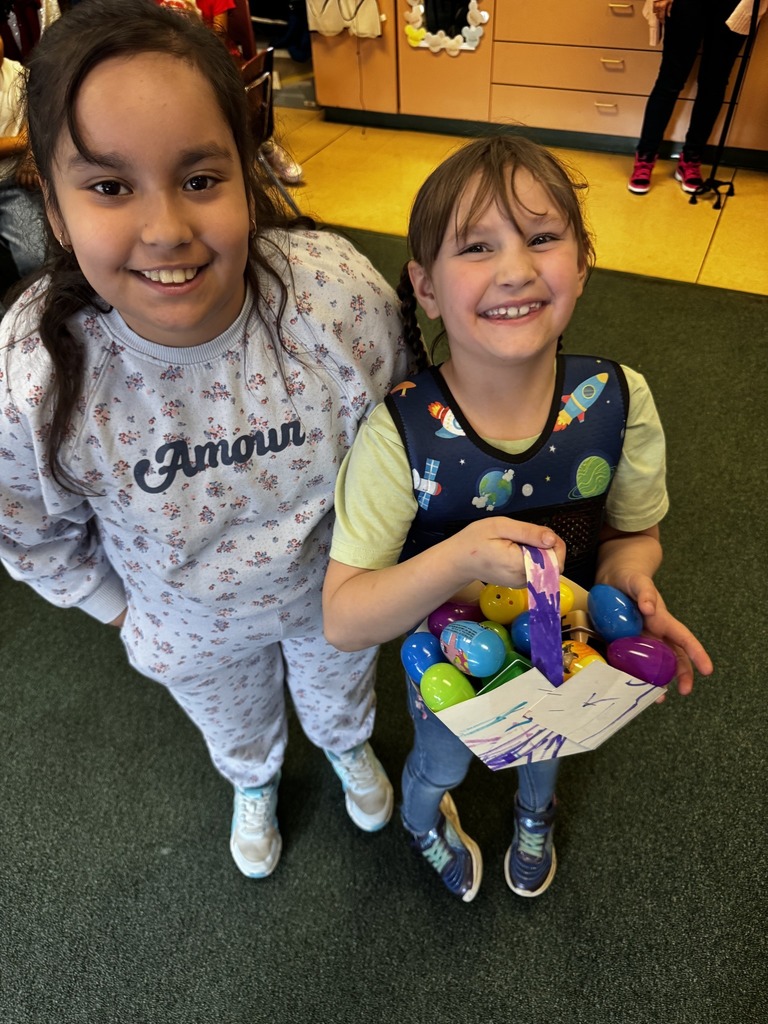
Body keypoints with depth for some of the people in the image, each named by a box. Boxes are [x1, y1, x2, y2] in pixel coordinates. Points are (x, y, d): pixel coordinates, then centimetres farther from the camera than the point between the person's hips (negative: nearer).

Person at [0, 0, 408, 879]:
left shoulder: (344, 296, -33)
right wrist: (118, 606, 2)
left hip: (334, 587, 1)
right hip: (193, 627, 1)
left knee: (339, 691, 35)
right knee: (235, 729, 34)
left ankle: (350, 747, 74)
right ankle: (255, 785, 73)